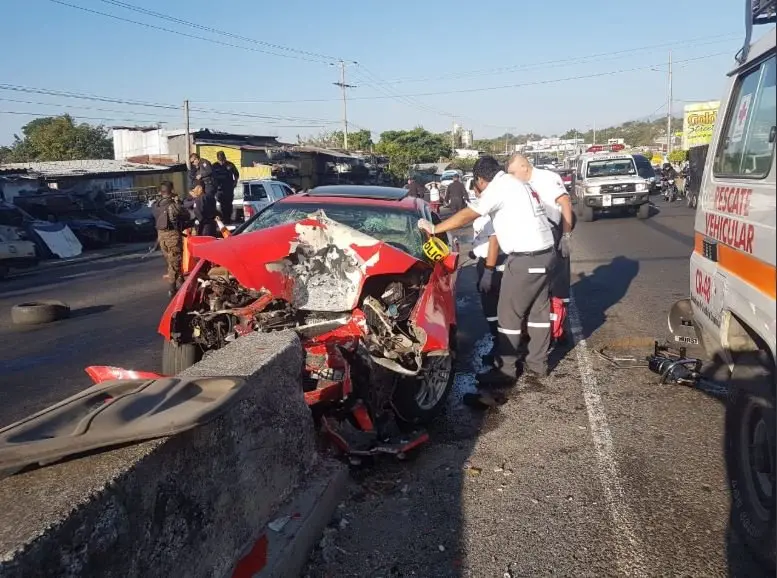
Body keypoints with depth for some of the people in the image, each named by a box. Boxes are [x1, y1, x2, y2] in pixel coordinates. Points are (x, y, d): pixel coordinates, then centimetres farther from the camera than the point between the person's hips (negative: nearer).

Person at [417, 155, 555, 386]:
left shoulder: (499, 187, -11)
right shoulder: (515, 184, 19)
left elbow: (467, 216, -11)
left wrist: (434, 228, -3)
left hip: (526, 258, -10)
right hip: (543, 253, 10)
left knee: (509, 314, -1)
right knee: (538, 312, 14)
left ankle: (505, 371, 6)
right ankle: (536, 368, 23)